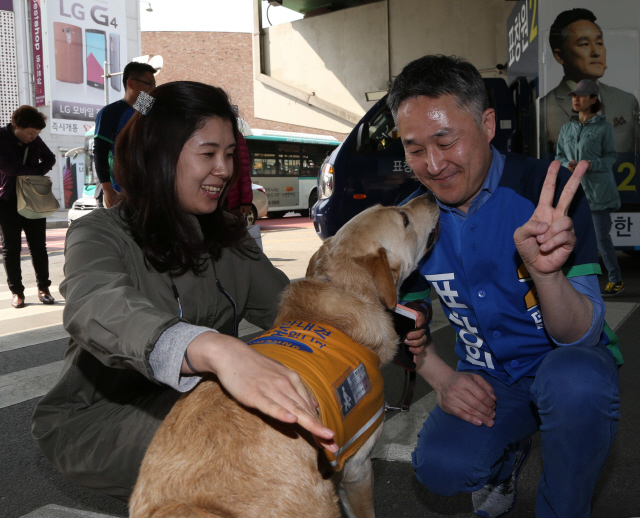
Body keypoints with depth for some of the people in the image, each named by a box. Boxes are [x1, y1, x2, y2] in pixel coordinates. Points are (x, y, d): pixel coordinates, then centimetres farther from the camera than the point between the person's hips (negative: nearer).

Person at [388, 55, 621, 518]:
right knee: (440, 466, -25)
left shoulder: (548, 191, -19)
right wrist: (443, 379, -12)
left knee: (572, 379, -37)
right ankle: (506, 456, 13)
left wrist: (546, 273, -43)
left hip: (569, 363, -2)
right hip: (487, 380, 3)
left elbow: (581, 335, -22)